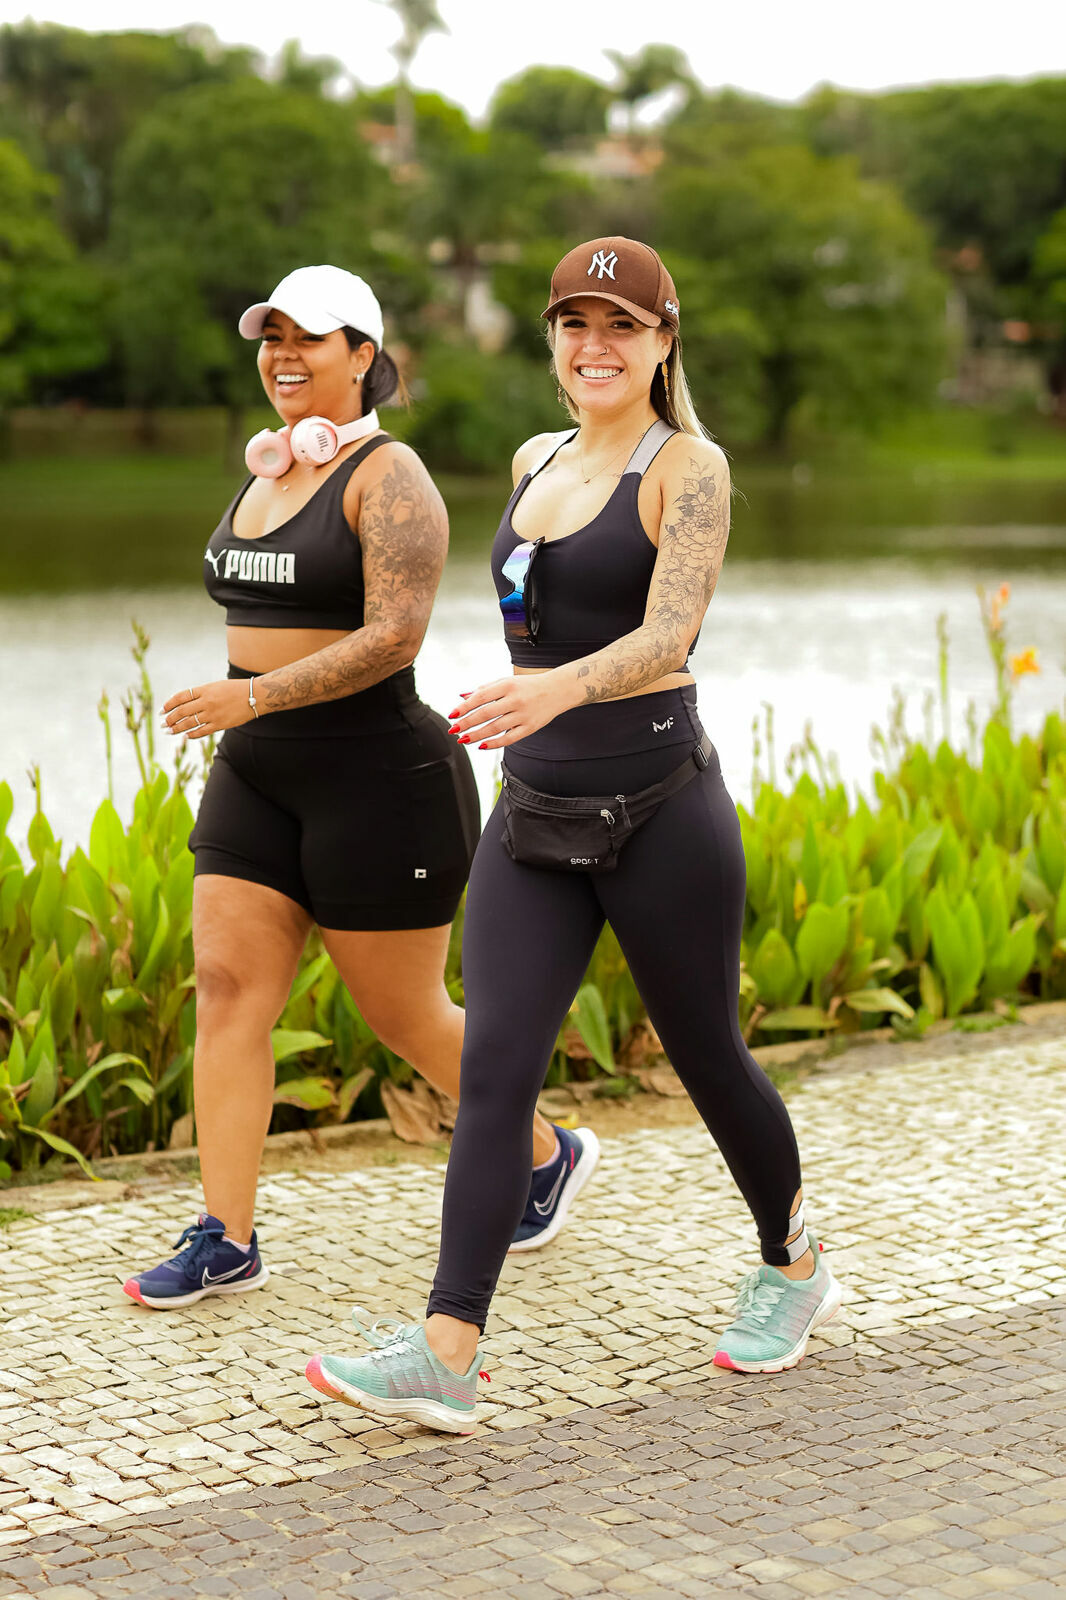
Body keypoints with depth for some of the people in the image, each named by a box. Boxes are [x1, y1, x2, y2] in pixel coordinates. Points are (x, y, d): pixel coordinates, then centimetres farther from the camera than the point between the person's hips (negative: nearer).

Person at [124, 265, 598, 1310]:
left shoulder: (389, 478, -13)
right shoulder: (269, 472, 13)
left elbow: (393, 638, -23)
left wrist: (255, 695, -29)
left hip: (377, 774, -8)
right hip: (256, 776, 8)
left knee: (404, 1016, 3)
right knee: (227, 990, -2)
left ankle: (545, 1155, 27)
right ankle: (225, 1240, 2)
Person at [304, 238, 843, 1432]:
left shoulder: (689, 468, -9)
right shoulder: (535, 464, 11)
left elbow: (668, 635, -23)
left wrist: (554, 691, -41)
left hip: (659, 812, -5)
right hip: (534, 817, 6)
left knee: (706, 1061, 10)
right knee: (493, 1071, -7)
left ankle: (792, 1264, 36)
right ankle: (444, 1355, -12)